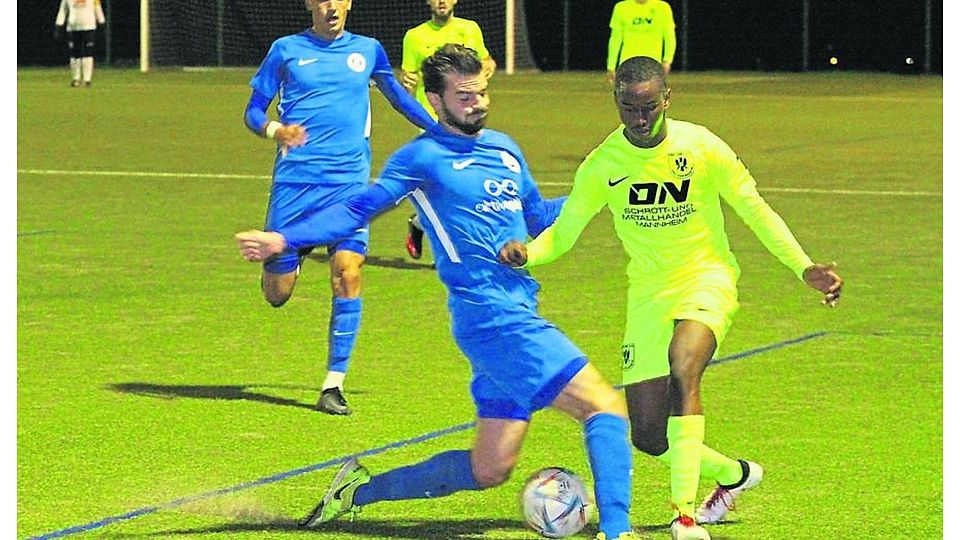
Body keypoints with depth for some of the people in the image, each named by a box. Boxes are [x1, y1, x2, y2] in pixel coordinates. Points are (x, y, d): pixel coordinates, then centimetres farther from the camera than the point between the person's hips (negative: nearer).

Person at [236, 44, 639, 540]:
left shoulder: (505, 149, 18)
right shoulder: (423, 157, -3)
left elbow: (538, 218, 29)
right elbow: (359, 209, -2)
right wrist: (283, 239, -12)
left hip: (517, 317, 8)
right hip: (491, 316, -8)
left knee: (489, 469, 11)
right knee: (606, 406, -18)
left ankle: (360, 489, 22)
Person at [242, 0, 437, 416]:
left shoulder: (368, 50, 11)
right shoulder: (287, 50, 5)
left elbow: (399, 98, 27)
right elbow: (253, 111, 7)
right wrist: (274, 130, -15)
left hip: (350, 182, 1)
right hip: (295, 181, -1)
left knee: (348, 273, -16)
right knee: (276, 293, -3)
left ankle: (333, 386, -8)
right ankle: (291, 257, 36)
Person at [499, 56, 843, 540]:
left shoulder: (701, 147, -13)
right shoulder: (602, 165, -7)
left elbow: (754, 209, -3)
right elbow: (563, 232, 1)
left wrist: (803, 267, -9)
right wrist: (526, 253, -21)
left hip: (706, 278, -4)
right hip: (648, 292, 4)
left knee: (682, 370, -34)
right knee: (647, 436, 1)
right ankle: (733, 474, 32)